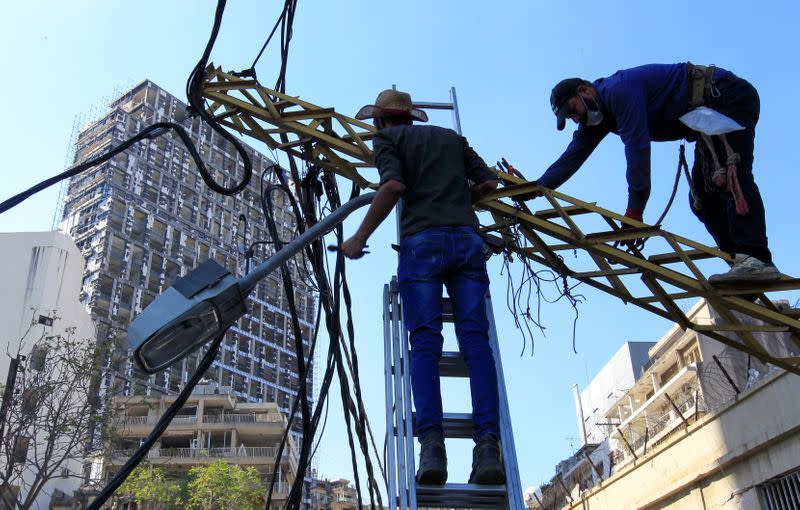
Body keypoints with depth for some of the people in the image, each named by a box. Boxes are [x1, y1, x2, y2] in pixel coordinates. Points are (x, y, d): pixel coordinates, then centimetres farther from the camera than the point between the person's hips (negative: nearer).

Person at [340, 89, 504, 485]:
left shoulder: (387, 138, 15)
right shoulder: (451, 137, 29)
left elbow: (393, 186, -5)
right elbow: (489, 182, 22)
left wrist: (359, 238, 0)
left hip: (422, 240, -3)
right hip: (467, 239, 3)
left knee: (425, 342, -9)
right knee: (475, 339, -7)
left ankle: (432, 444, -23)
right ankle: (487, 445, -20)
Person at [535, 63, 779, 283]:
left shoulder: (618, 89, -23)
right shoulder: (597, 117, 8)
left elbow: (637, 147, -29)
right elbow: (572, 157, 5)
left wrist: (635, 209, -30)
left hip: (730, 96, -10)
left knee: (728, 176, -27)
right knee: (703, 199, 3)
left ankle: (756, 259, -37)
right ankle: (743, 265, -2)